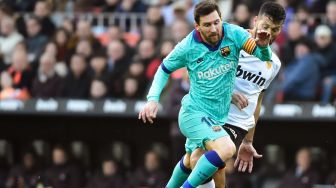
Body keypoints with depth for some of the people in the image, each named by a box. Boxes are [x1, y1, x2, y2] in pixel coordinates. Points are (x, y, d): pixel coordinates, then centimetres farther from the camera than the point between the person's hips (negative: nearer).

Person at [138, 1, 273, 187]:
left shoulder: (233, 34, -11)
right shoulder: (187, 47, -14)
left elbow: (264, 57, -12)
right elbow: (164, 69, 3)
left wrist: (263, 46, -36)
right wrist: (153, 98, -10)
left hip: (218, 118, 5)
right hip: (193, 113, -5)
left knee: (190, 163, 24)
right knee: (226, 149, -30)